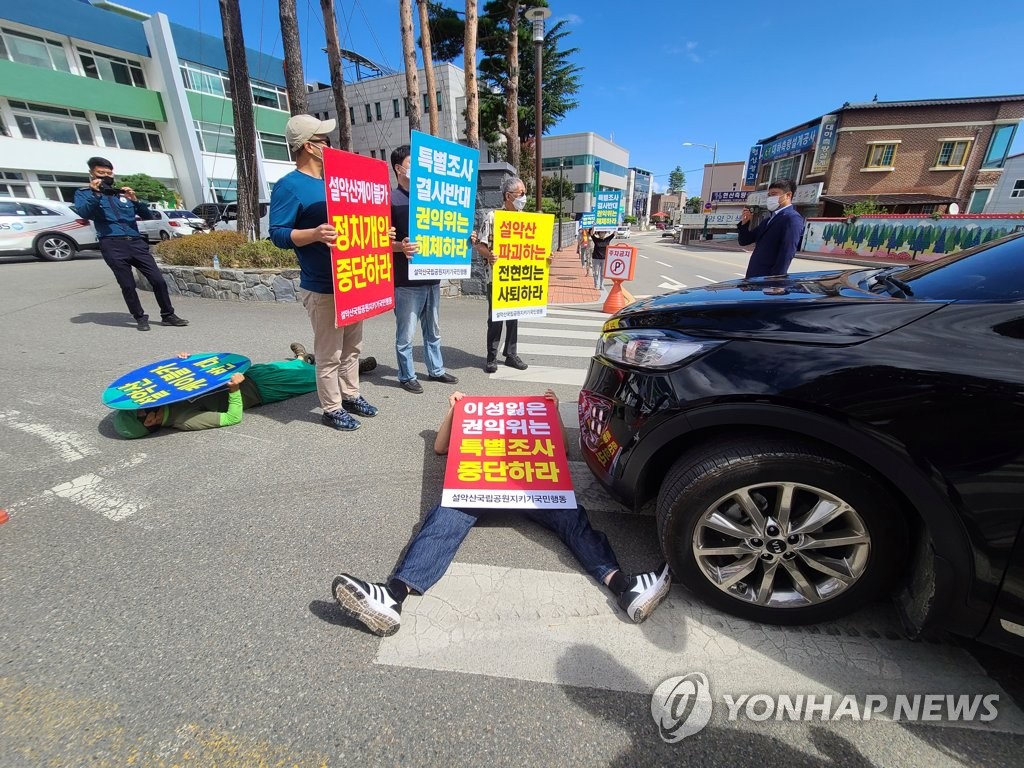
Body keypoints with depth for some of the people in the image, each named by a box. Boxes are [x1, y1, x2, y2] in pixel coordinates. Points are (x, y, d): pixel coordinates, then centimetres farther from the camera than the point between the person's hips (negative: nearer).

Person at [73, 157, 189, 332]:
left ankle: (168, 315, 4)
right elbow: (84, 213, -7)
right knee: (128, 285, -4)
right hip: (112, 245, -2)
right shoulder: (84, 193, 12)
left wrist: (135, 200, -4)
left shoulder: (123, 192, 19)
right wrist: (95, 193, -13)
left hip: (136, 242, 3)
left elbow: (148, 216, 12)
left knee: (158, 279, -5)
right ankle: (140, 318, 6)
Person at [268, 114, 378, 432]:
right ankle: (332, 409, 15)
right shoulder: (289, 186, -11)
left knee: (352, 346, 17)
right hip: (322, 288, -8)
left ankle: (350, 395, 32)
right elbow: (278, 234, -17)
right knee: (329, 353, 0)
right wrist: (315, 234, -33)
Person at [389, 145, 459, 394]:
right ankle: (407, 376, 17)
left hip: (432, 276, 7)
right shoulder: (391, 199, -5)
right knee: (406, 333, 3)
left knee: (433, 330, 16)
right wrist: (400, 247, -30)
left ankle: (435, 369, 30)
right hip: (406, 281, -6)